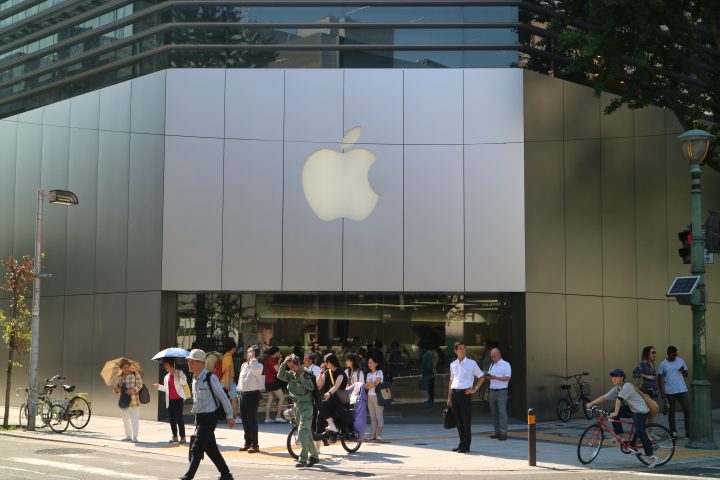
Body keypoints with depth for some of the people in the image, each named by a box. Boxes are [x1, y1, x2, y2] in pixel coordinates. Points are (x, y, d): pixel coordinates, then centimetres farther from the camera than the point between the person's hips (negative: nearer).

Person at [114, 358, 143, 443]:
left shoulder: (135, 374, -3)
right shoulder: (120, 377, 12)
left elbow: (139, 385, -8)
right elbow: (117, 387, 15)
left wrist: (132, 390, -23)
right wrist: (117, 389, -9)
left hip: (133, 400, -6)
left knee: (134, 419, -8)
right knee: (125, 419, 12)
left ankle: (135, 437, -6)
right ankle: (128, 436, 23)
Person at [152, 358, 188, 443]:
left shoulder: (179, 373, -1)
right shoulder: (166, 377, 18)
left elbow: (184, 382, -16)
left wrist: (176, 375, -25)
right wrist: (159, 386, 9)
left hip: (178, 398, -7)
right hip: (169, 400, 7)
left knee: (179, 417, -9)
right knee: (172, 418, 8)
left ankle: (182, 436, -5)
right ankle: (175, 436, 15)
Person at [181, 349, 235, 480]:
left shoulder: (210, 378, -16)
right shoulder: (195, 378, 8)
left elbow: (223, 397, -12)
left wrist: (229, 416, -8)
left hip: (208, 418, -8)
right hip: (199, 418, 8)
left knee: (196, 448, -9)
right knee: (211, 449, 13)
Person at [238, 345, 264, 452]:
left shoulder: (258, 365, -8)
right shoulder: (244, 365, 16)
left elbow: (255, 370, -31)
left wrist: (252, 359, -18)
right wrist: (239, 390, 15)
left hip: (253, 394, -8)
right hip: (243, 394, 8)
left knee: (252, 420, -7)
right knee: (244, 419, 12)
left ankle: (255, 445, -2)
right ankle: (247, 443, 22)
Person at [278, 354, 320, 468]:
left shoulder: (306, 374, -11)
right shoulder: (291, 374, 7)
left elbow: (311, 387, -23)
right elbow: (280, 376, -2)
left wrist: (301, 376, -22)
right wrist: (284, 364, -11)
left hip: (306, 405, -7)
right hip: (297, 405, 7)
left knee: (303, 432, -15)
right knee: (307, 433, 14)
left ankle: (303, 458, -15)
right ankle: (314, 455, 24)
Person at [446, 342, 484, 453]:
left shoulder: (472, 363, 0)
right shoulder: (453, 365, 11)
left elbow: (481, 377, 8)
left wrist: (474, 389, -3)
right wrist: (449, 397, 16)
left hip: (465, 393, -4)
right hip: (454, 393, 4)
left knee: (466, 420, -3)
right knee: (458, 420, 9)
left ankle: (466, 446, 3)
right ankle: (461, 443, 19)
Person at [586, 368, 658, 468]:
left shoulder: (626, 386, -21)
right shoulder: (616, 389, 4)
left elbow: (619, 399, -33)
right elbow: (604, 397, -1)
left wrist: (615, 412, -43)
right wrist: (591, 403, -11)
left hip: (641, 411, -9)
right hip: (631, 409, 9)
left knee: (640, 433, -17)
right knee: (613, 414, -3)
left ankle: (651, 457, -11)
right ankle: (620, 435, 8)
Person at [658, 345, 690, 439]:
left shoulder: (681, 361, 5)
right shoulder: (663, 364, -1)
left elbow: (686, 375, 9)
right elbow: (659, 379, 0)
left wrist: (683, 371, -14)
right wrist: (661, 392, -6)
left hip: (682, 390, 2)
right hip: (669, 392, -2)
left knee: (687, 410, -3)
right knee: (671, 411, 6)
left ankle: (688, 431, 5)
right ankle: (673, 432, 16)